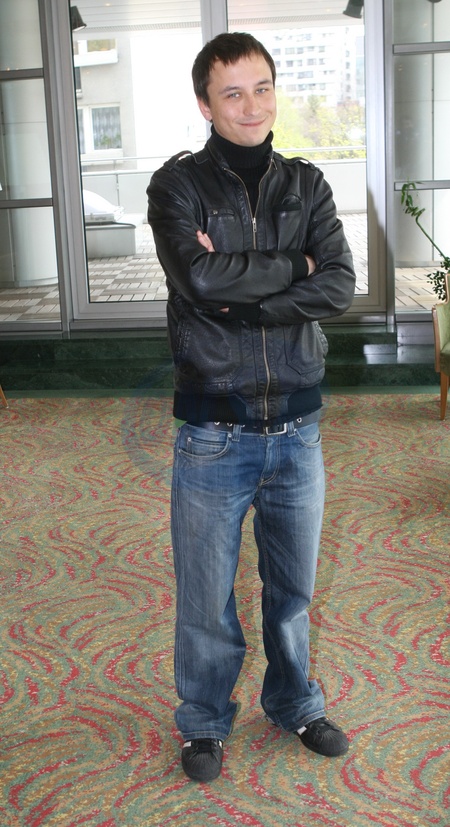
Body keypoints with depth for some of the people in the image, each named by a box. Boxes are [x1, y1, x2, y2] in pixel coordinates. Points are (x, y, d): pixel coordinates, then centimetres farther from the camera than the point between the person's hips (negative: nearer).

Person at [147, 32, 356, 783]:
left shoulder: (306, 185, 5)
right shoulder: (177, 185, -4)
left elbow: (340, 286, -9)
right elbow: (200, 278, -22)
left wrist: (241, 293, -17)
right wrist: (290, 269, -10)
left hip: (297, 425, 3)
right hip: (213, 432, -3)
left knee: (293, 587, 19)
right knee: (206, 595, 11)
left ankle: (293, 702, 42)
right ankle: (204, 721, 34)